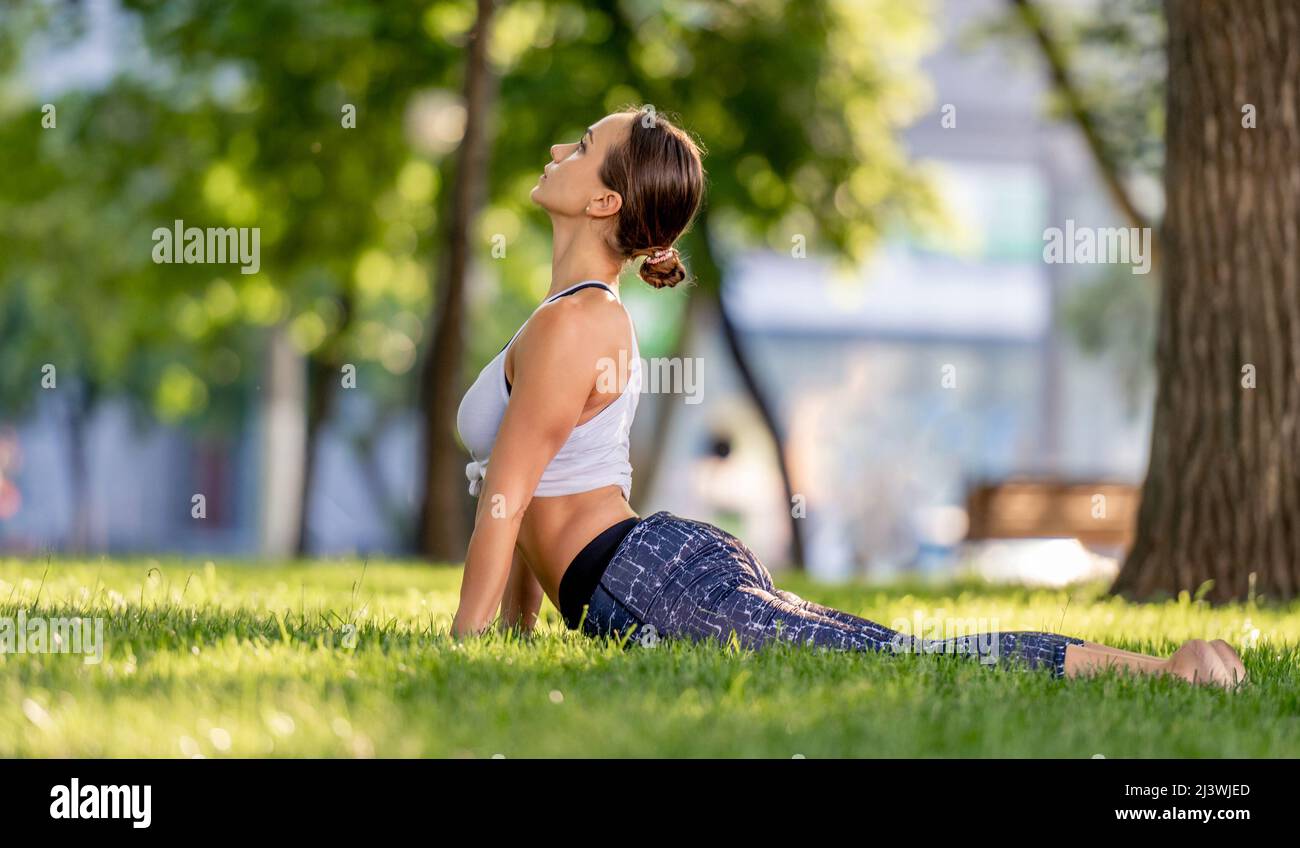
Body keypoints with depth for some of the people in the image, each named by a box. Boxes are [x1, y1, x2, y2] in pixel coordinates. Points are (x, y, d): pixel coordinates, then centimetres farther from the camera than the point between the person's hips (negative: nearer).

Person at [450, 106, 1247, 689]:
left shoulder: (570, 326, -11)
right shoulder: (592, 312, 20)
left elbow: (505, 502, -13)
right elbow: (534, 505, 26)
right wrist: (515, 633, 26)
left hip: (660, 581, -10)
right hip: (666, 570, 10)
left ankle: (1168, 668, -20)